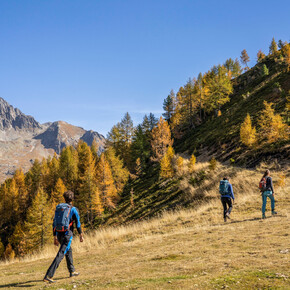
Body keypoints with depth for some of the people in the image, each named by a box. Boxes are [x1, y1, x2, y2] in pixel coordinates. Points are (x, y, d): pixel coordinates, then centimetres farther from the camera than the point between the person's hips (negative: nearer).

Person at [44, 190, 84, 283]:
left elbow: (55, 222, 9)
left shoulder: (59, 207, 9)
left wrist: (55, 237, 13)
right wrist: (81, 235, 8)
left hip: (59, 234, 6)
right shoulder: (74, 209, -4)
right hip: (67, 235, -6)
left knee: (69, 251, 27)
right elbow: (78, 223, -3)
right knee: (60, 255, -10)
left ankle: (72, 271, 37)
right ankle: (48, 276, -21)